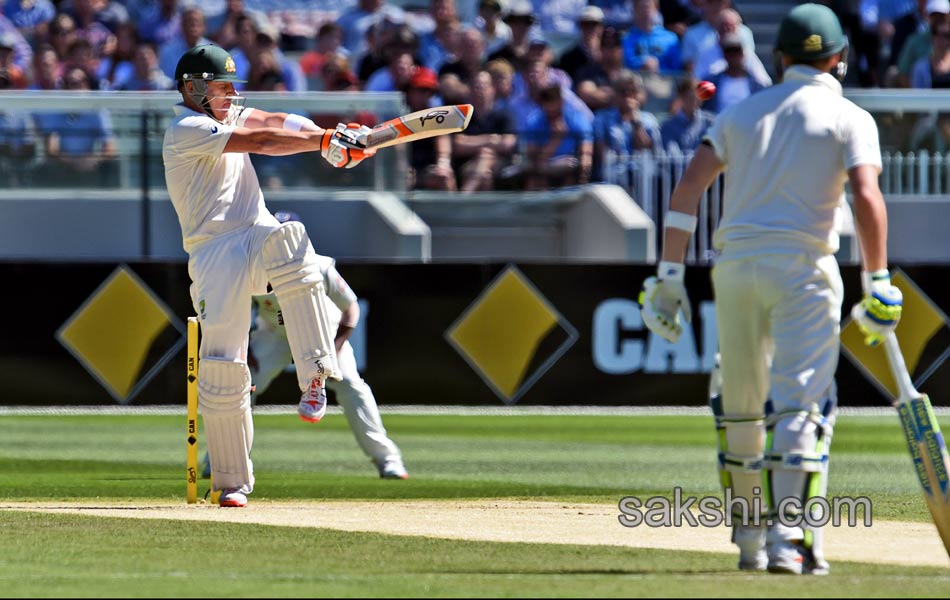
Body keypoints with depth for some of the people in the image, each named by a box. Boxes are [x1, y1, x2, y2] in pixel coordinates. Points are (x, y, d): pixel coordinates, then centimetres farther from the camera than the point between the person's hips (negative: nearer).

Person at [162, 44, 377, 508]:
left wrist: (334, 139, -10)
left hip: (258, 239, 5)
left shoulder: (228, 115, 21)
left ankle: (313, 377, -33)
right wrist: (326, 141, -16)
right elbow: (261, 141, -14)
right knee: (222, 364, -11)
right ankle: (232, 482, 3)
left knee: (286, 240, -32)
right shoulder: (186, 130, -5)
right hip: (215, 254, -5)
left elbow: (279, 123, 8)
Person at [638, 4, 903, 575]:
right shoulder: (850, 119, 4)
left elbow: (689, 188, 7)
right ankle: (791, 538, -21)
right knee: (800, 403, -8)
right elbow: (868, 198, -11)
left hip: (734, 265, 4)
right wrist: (878, 284, -10)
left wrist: (670, 273, 6)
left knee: (741, 407, 15)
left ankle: (750, 537, 22)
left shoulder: (743, 112, 15)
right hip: (802, 267, -4)